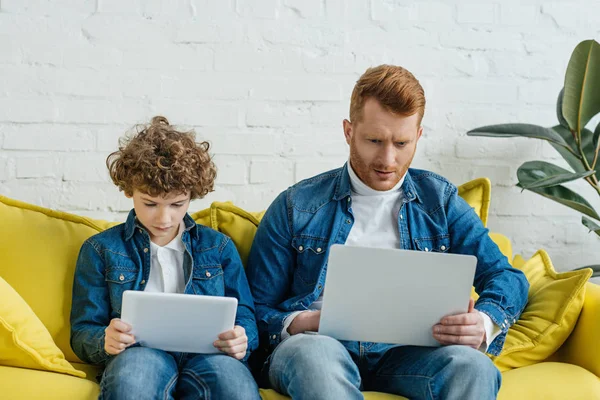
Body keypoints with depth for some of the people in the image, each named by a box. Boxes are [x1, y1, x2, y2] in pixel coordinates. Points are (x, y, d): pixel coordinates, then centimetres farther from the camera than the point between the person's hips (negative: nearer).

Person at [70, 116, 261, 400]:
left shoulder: (218, 247, 21)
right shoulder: (101, 249, 16)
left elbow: (245, 320, 18)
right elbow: (82, 333, 12)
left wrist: (241, 341, -8)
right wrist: (105, 342, -14)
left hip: (208, 354, 1)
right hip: (138, 354, -1)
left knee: (229, 373, -38)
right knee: (137, 364, -41)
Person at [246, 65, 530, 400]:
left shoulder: (440, 200, 17)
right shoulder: (297, 206, 12)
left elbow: (507, 278, 11)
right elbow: (257, 310, 9)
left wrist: (483, 324, -13)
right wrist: (300, 324, -15)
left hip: (405, 352, 2)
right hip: (320, 344, -1)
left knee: (471, 365, -32)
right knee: (314, 352, -39)